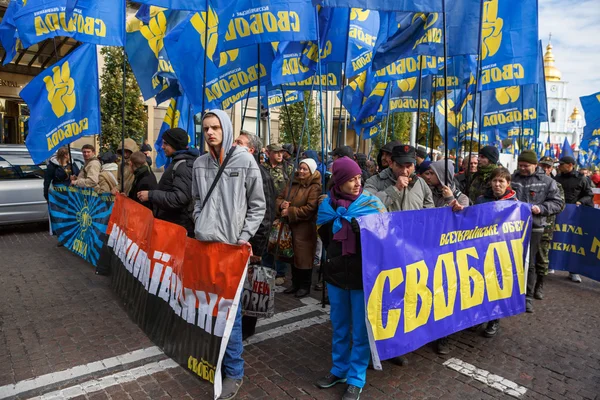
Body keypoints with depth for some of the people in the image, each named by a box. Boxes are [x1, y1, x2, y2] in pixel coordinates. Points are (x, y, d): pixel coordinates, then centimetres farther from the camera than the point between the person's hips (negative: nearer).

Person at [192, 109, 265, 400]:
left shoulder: (244, 160, -4)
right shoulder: (200, 164, 8)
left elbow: (257, 205, -1)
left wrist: (245, 237, -9)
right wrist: (199, 226, 6)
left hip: (232, 245, -4)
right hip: (203, 243, 5)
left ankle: (234, 372, 15)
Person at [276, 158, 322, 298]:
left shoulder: (314, 187, -10)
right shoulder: (293, 183, 12)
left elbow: (310, 208, -20)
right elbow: (279, 198, 13)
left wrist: (290, 212, -19)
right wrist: (281, 205, -11)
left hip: (305, 228, -7)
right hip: (291, 226, 7)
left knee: (304, 256, 0)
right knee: (293, 255, 14)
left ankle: (305, 286, 15)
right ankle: (295, 283, 28)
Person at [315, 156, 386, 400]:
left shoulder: (371, 203, -8)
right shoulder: (327, 205, 1)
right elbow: (326, 239, 4)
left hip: (363, 275, -3)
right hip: (336, 273, 3)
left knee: (360, 329, 8)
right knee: (339, 326, 18)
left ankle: (356, 378, 24)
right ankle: (339, 368, 37)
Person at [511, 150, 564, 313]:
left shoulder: (547, 182, 1)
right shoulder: (512, 179, 5)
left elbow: (558, 203, 2)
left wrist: (541, 208, -15)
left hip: (534, 227, -2)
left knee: (529, 263, 5)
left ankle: (527, 297, 17)